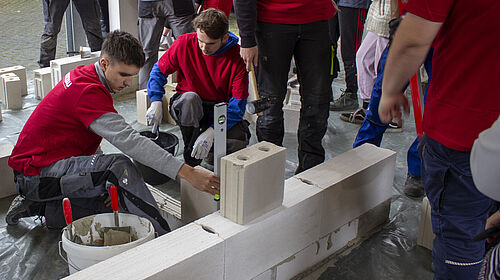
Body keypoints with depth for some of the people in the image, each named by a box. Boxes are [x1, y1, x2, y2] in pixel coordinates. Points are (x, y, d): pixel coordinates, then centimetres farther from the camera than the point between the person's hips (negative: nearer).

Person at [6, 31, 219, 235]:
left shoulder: (84, 74, 5)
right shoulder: (88, 92, -24)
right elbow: (128, 140, -33)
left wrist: (101, 181, 2)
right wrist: (187, 173, -36)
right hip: (36, 173, -10)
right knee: (119, 166, -29)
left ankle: (40, 207, 9)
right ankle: (162, 236, -29)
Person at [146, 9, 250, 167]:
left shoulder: (237, 55, -18)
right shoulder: (184, 43, -14)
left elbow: (238, 103, -20)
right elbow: (159, 70, 1)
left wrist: (212, 131, -33)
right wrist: (156, 102, -17)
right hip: (187, 106, 1)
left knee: (239, 141, -30)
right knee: (190, 98, -37)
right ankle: (191, 159, -18)